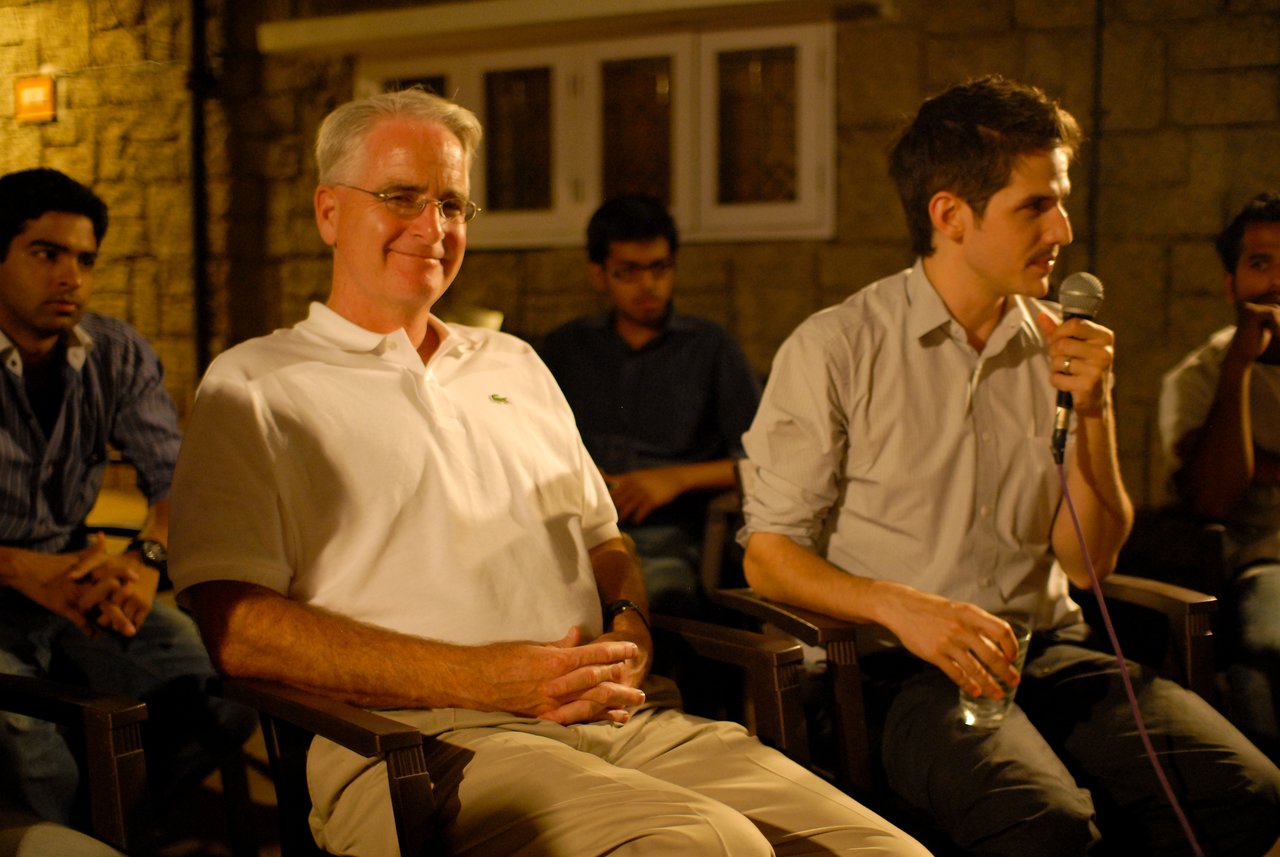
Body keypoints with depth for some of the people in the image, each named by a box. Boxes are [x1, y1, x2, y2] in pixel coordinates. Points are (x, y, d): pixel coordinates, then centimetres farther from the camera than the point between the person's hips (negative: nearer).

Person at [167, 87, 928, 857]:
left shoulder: (515, 365, 26)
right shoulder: (255, 388, 6)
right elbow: (234, 625, -6)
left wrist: (628, 623, 4)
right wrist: (481, 678, -13)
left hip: (624, 718, 6)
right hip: (422, 740, -5)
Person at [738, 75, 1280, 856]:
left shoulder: (1057, 348, 12)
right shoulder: (834, 349, -3)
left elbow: (1089, 563, 11)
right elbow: (769, 555, -4)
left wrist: (1093, 409, -2)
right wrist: (899, 605, -21)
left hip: (1050, 648, 5)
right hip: (902, 666, -5)